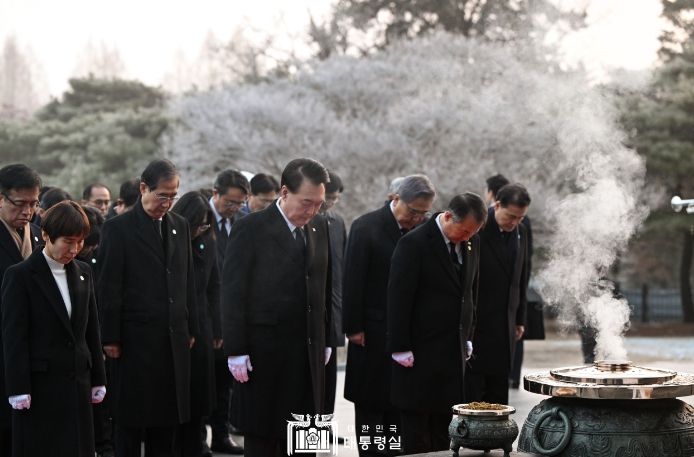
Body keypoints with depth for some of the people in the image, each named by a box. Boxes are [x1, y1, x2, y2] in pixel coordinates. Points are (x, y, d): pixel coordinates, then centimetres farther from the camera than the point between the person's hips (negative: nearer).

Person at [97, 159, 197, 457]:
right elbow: (108, 288, -7)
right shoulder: (118, 228, -5)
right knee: (131, 421, 2)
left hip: (175, 339, 5)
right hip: (136, 340, -5)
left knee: (168, 419, 9)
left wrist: (190, 328, 12)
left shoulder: (179, 225, 11)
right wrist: (110, 338, -9)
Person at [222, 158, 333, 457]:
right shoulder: (251, 229, -9)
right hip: (264, 354, -5)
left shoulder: (319, 227, 9)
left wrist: (325, 341, 12)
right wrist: (236, 351, -13)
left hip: (308, 354, 5)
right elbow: (233, 293, -10)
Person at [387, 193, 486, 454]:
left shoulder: (471, 242, 7)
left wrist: (467, 337, 14)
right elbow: (399, 298, -13)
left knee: (444, 424, 8)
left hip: (455, 351, 6)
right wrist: (401, 348, -15)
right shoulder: (414, 243, -13)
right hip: (420, 352, -6)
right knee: (416, 425, 1)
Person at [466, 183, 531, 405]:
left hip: (505, 328, 6)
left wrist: (520, 319, 17)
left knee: (499, 391, 9)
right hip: (476, 324, -6)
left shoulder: (520, 232, 9)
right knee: (473, 389, -3)